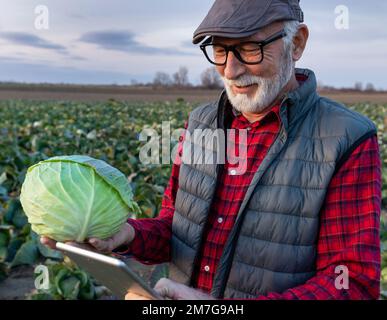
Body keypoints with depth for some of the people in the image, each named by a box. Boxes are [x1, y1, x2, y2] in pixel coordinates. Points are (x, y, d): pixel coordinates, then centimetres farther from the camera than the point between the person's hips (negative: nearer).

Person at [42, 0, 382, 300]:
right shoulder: (201, 123, -3)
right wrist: (128, 235, -20)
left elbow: (353, 282, -20)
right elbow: (175, 230, 2)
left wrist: (224, 312, -31)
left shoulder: (350, 142, -18)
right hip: (186, 292, 4)